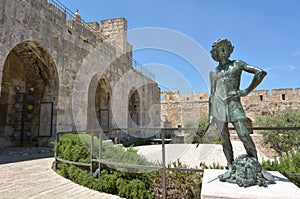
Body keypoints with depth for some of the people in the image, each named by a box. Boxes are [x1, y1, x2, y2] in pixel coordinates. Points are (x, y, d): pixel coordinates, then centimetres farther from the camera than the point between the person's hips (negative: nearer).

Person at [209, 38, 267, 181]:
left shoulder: (237, 64, 9)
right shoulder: (213, 72, 16)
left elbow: (261, 72, 0)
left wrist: (246, 91, -6)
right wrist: (211, 114, 9)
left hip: (234, 104, -2)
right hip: (218, 105, 3)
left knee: (244, 135, -11)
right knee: (224, 138, 3)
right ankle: (231, 169, 10)